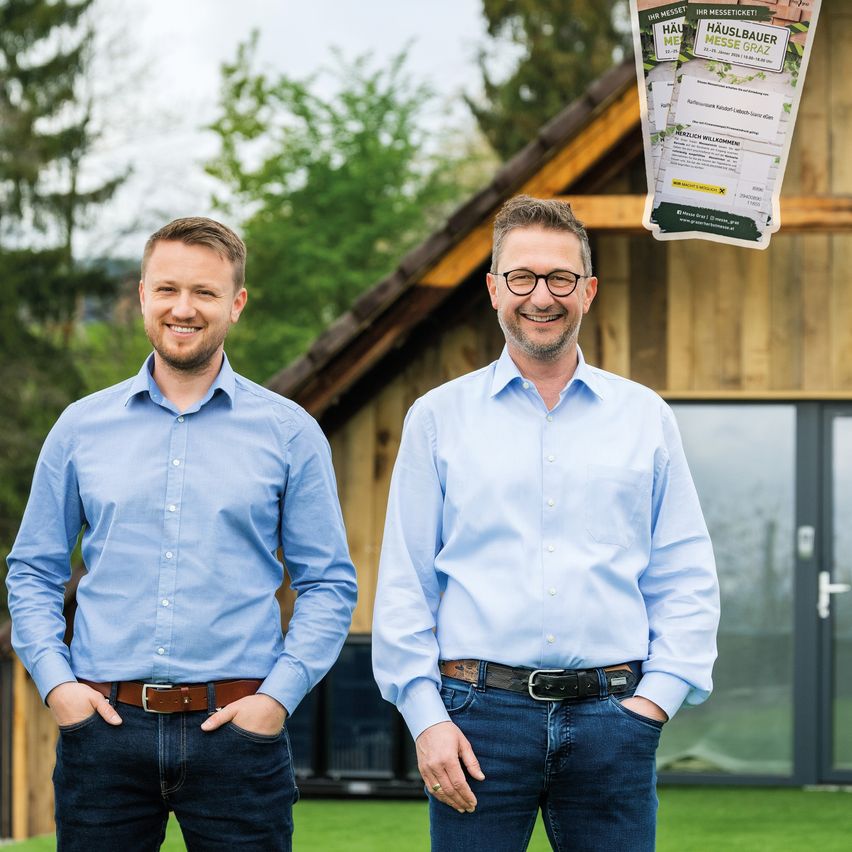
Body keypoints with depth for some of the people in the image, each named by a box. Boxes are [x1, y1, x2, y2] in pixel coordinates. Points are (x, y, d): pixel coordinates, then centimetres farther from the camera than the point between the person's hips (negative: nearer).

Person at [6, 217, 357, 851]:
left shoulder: (290, 432, 5)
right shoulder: (82, 428, 9)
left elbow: (329, 584, 6)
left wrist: (278, 694, -6)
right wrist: (56, 681, -2)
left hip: (236, 727, -1)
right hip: (104, 726, 1)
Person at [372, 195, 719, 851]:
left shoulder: (646, 418, 11)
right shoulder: (439, 418, 8)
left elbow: (687, 581, 10)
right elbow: (403, 587, 5)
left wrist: (658, 695, -3)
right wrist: (425, 717, -4)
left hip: (610, 717, 1)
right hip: (480, 714, -1)